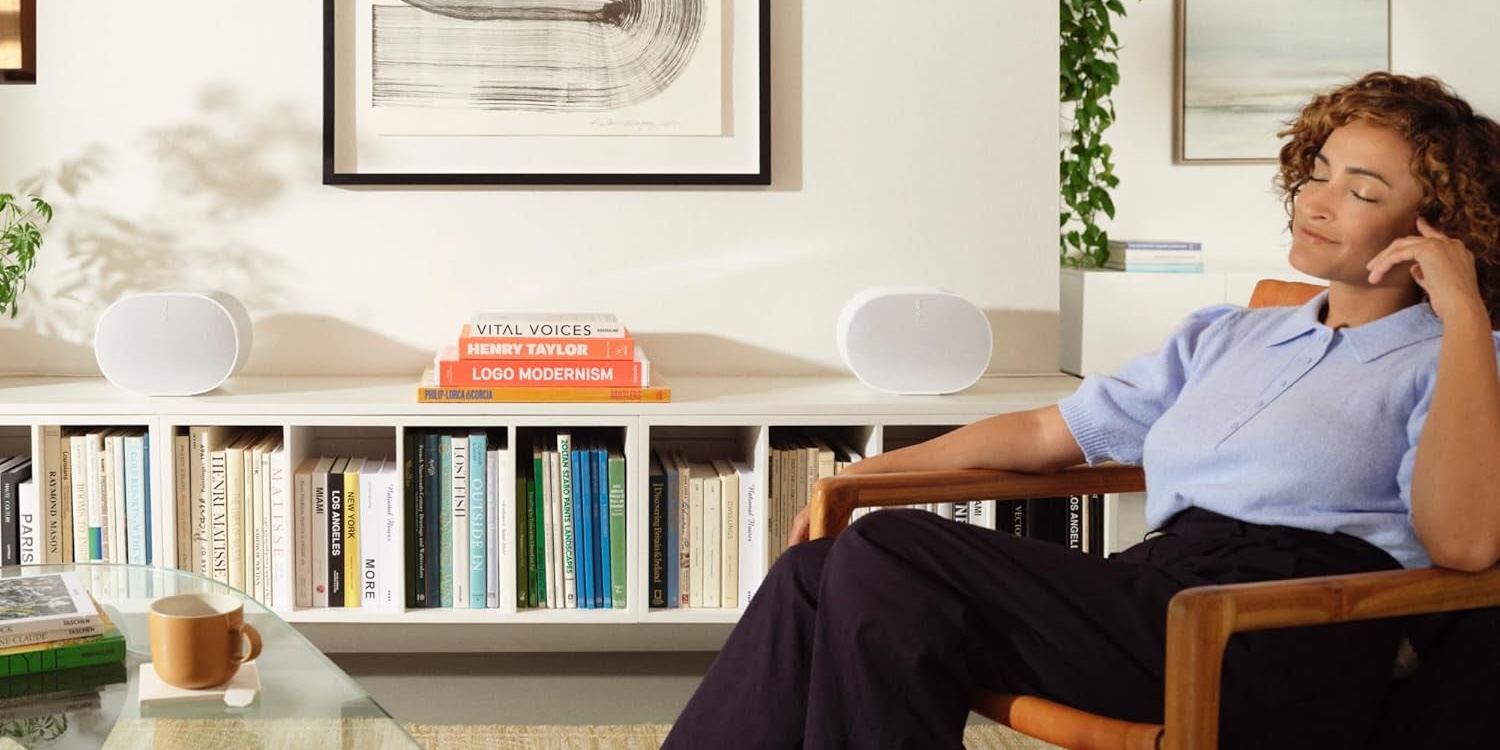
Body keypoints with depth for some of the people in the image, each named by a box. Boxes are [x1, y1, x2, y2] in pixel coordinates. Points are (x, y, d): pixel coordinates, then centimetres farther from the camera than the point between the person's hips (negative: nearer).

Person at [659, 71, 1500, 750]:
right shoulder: (1225, 336, 28)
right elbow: (1049, 433, 27)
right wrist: (873, 471, 17)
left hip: (1284, 644, -7)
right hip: (1156, 589, 7)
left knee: (886, 554, -22)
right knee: (816, 573, -13)